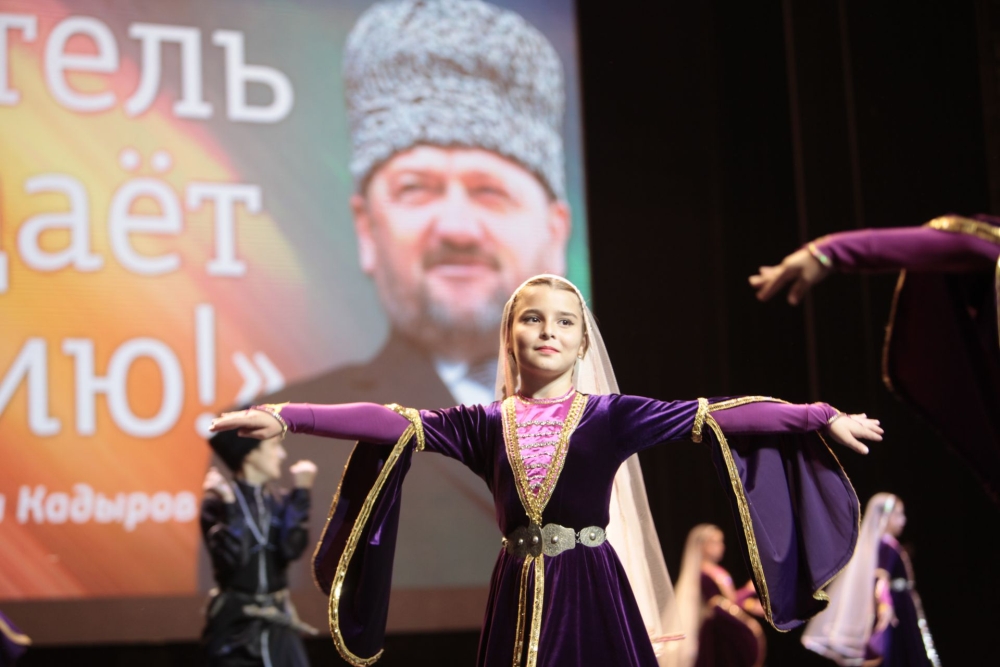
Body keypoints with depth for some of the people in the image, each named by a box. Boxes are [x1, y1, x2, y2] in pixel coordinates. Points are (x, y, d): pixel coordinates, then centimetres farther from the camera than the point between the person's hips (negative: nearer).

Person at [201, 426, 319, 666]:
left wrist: (301, 493, -11)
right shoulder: (218, 502, -9)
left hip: (277, 622, 5)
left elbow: (291, 549, -12)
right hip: (236, 624, -5)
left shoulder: (278, 501, 5)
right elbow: (231, 558, -20)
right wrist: (229, 506, -24)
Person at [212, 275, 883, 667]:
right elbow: (391, 423, -2)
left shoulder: (611, 416, 1)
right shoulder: (487, 424, 6)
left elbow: (713, 416, -6)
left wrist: (822, 418, -12)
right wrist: (283, 417, -11)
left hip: (592, 591, -2)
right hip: (519, 595, 2)